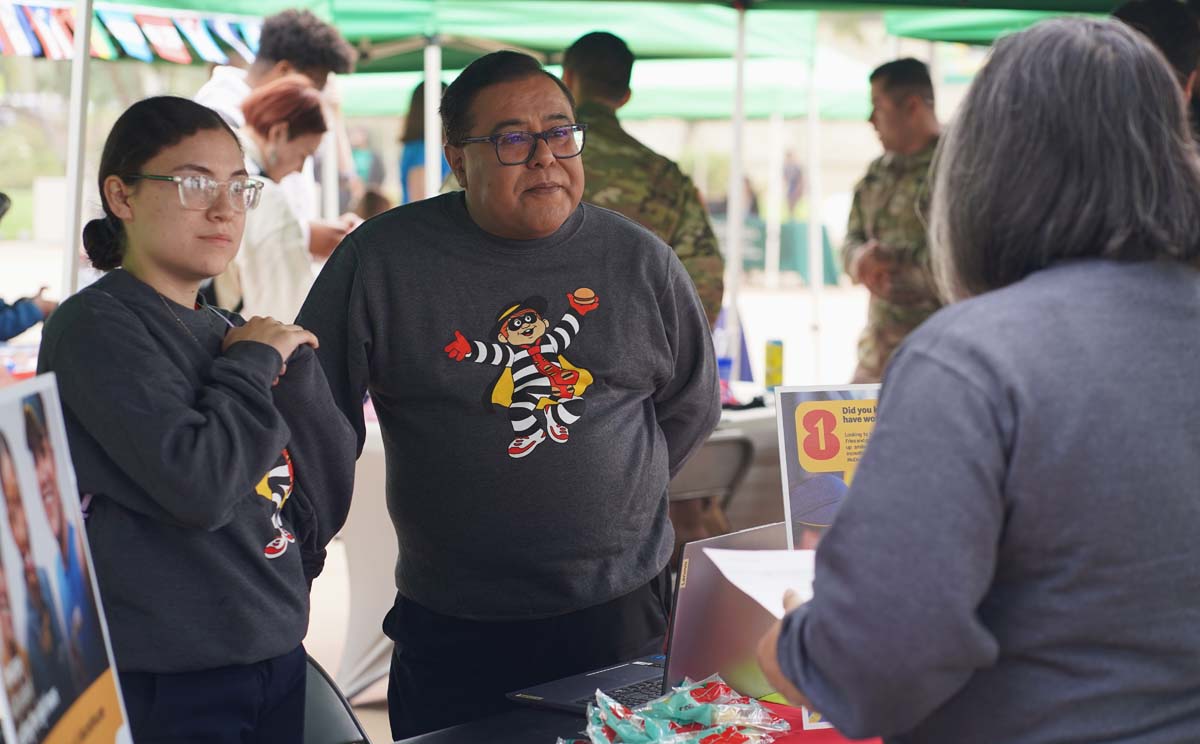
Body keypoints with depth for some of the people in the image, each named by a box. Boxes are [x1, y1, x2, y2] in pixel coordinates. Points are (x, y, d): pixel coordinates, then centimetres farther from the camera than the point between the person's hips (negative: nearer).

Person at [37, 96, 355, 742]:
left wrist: (293, 366, -4)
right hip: (163, 682, -7)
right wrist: (255, 366, -10)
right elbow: (197, 485, -23)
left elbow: (323, 507, 6)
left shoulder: (229, 334, 10)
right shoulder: (96, 328, -11)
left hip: (276, 659, 7)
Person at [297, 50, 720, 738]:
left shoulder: (641, 261, 2)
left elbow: (692, 408, 14)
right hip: (450, 625, -1)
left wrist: (608, 496, 11)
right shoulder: (381, 261, -5)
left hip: (621, 611, 2)